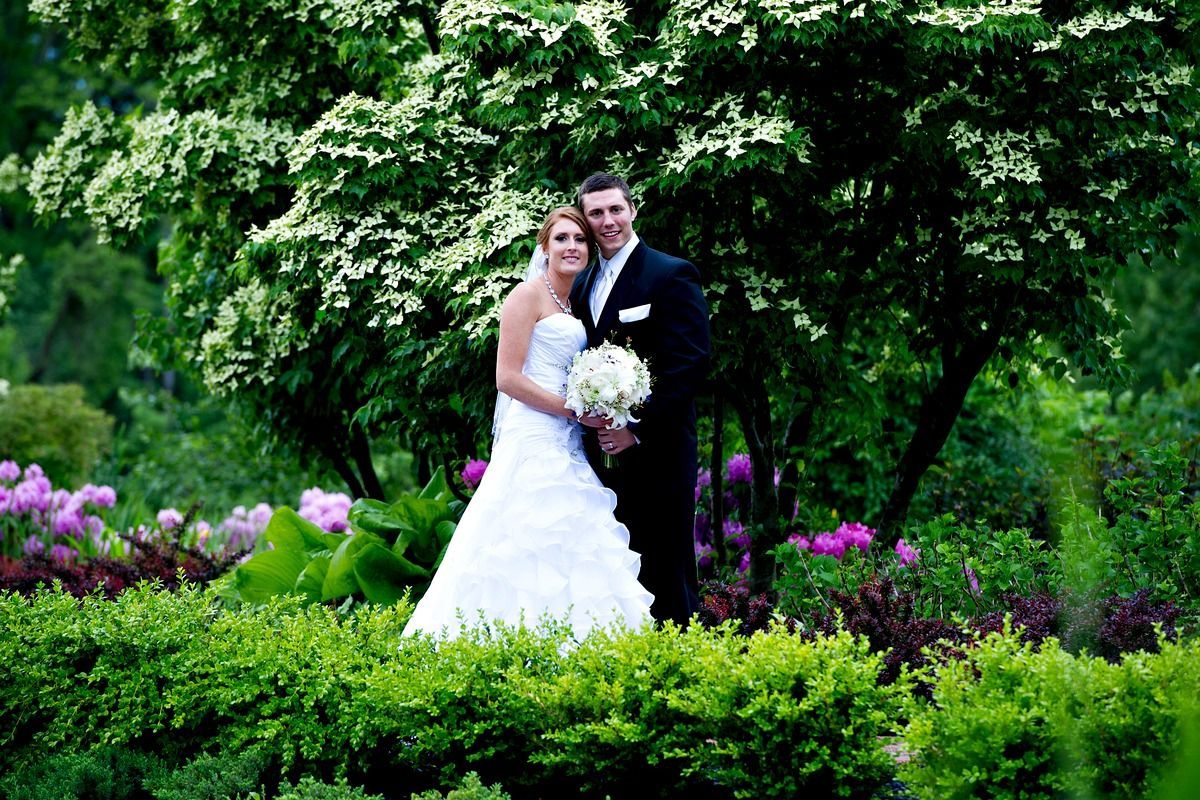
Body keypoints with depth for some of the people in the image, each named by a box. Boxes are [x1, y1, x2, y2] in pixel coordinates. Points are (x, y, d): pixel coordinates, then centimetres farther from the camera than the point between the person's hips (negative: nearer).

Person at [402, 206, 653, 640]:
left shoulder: (575, 303, 19)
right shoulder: (528, 295, -5)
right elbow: (507, 377, -13)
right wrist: (574, 410, -14)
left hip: (569, 449, 8)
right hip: (534, 440, -8)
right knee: (534, 552, -12)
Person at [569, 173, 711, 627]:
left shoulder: (672, 276, -5)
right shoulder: (583, 285, 16)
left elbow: (691, 365, -13)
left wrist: (638, 431, -16)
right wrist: (588, 415, 1)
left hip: (656, 454, -7)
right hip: (604, 451, 7)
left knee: (665, 578, -5)